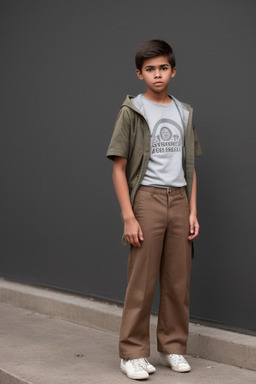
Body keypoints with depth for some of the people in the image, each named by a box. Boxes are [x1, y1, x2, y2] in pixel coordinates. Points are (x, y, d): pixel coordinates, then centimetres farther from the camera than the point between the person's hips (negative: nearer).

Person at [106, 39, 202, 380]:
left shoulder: (184, 113, 12)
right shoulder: (132, 111, -1)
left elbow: (190, 167, 15)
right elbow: (119, 168, -4)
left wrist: (193, 211, 6)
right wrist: (129, 217, -10)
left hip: (179, 199, 4)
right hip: (147, 198, -4)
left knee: (178, 281, 6)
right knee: (142, 282, -3)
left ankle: (173, 347, 20)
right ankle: (133, 354, 7)